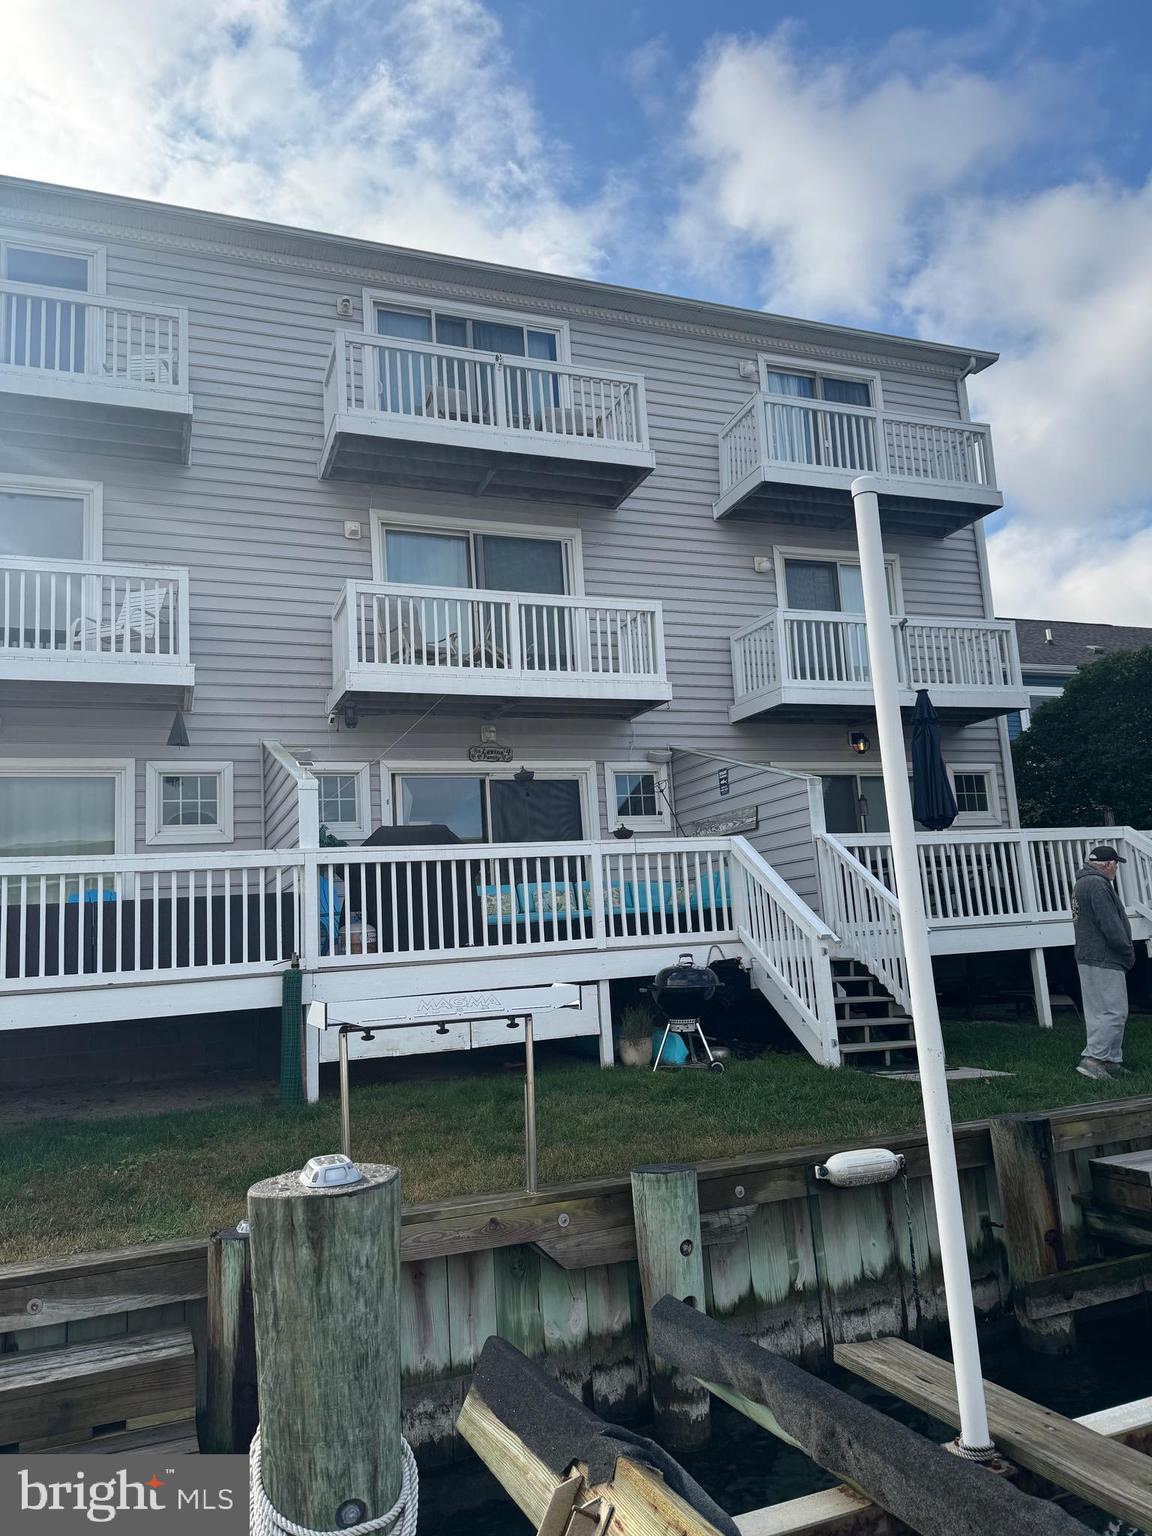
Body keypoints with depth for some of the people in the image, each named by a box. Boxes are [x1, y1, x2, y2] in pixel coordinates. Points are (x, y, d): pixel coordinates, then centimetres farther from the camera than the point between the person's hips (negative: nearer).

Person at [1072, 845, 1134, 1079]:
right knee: (1114, 1012, -9)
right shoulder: (1098, 884, -15)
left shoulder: (1083, 883, 19)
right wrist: (1129, 953, -9)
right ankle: (1092, 1059, -11)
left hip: (1088, 958, 11)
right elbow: (1110, 925, -20)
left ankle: (1112, 1061, 18)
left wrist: (1125, 953, 18)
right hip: (1104, 960, -11)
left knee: (1098, 1012, 12)